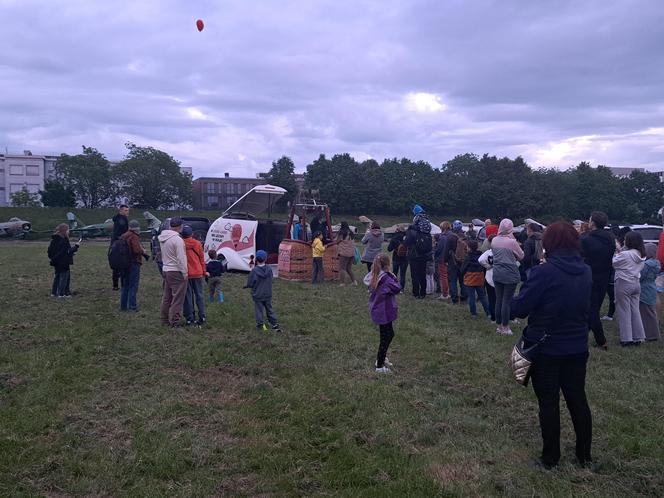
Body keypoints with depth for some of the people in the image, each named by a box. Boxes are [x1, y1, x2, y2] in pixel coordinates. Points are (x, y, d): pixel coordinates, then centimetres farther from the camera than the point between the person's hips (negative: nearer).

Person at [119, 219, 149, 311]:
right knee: (133, 286, -2)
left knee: (125, 285, 15)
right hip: (134, 263, -8)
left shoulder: (123, 236, 11)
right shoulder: (134, 237, -15)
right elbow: (137, 250, -26)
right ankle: (132, 306, -1)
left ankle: (123, 306, 19)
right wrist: (143, 251, -5)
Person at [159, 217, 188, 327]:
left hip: (166, 270, 9)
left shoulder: (162, 238, 9)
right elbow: (181, 258, -19)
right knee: (177, 298, -3)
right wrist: (184, 272, -14)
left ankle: (164, 319, 24)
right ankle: (174, 321, -2)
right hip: (176, 272, -9)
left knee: (166, 297, 17)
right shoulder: (177, 240, -19)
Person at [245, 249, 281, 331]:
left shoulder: (254, 271, -20)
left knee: (259, 310, 10)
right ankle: (275, 324, 15)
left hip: (258, 295, -4)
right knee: (269, 310, 15)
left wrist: (248, 286, 8)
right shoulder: (269, 269, -7)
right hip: (268, 294, 4)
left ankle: (260, 325, 17)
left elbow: (250, 284, -14)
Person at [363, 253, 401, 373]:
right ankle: (379, 366, 14)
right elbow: (397, 288, -18)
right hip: (384, 312, -9)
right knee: (386, 337, 5)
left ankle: (381, 358, 36)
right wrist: (392, 276, -6)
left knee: (389, 334, 24)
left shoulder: (373, 277, 0)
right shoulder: (385, 278, -25)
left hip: (376, 310, 9)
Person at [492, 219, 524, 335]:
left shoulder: (494, 240, -1)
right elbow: (521, 256, -1)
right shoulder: (512, 242, -16)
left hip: (497, 273, 5)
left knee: (498, 300, 12)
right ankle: (505, 328, 7)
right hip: (510, 274, -5)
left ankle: (498, 325, 21)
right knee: (507, 301, 1)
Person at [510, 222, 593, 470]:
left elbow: (518, 309, -17)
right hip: (577, 347, 5)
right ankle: (584, 455, 30)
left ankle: (550, 458, 18)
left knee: (549, 403, 7)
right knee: (578, 399, 17)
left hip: (545, 349, -5)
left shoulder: (544, 273, -21)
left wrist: (519, 297, 2)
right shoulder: (586, 272, 0)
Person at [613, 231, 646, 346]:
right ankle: (638, 337, 17)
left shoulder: (625, 254, -18)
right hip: (636, 284, 7)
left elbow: (614, 263, -6)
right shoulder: (641, 256, 5)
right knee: (635, 311, 13)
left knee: (624, 311, 1)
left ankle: (626, 338, 3)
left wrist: (617, 252, 6)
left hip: (623, 284, -7)